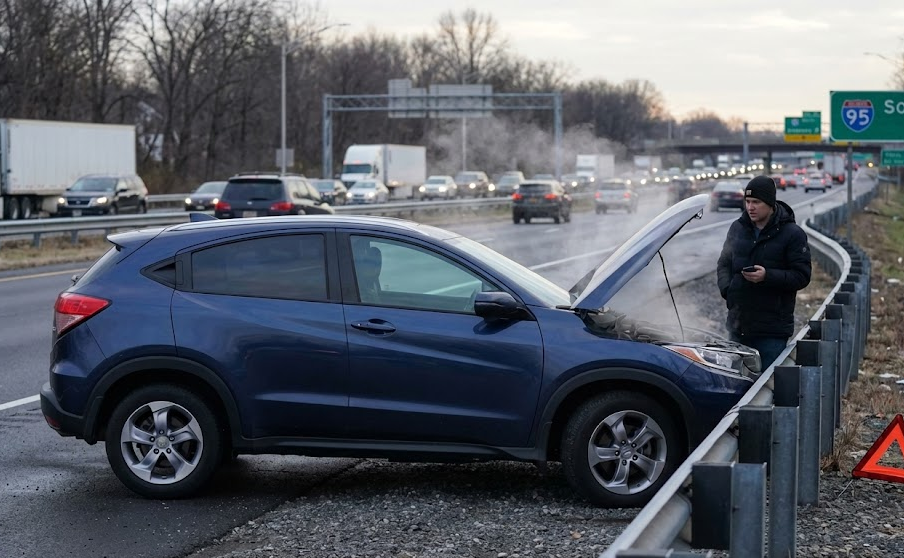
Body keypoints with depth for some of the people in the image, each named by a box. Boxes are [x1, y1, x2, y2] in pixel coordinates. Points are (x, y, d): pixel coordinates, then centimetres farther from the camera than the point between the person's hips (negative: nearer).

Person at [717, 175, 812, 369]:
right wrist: (727, 289, -1)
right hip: (738, 326, 5)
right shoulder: (738, 228, 10)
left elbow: (802, 276, -9)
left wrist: (767, 276, -22)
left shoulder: (792, 234, -6)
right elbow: (723, 264, 19)